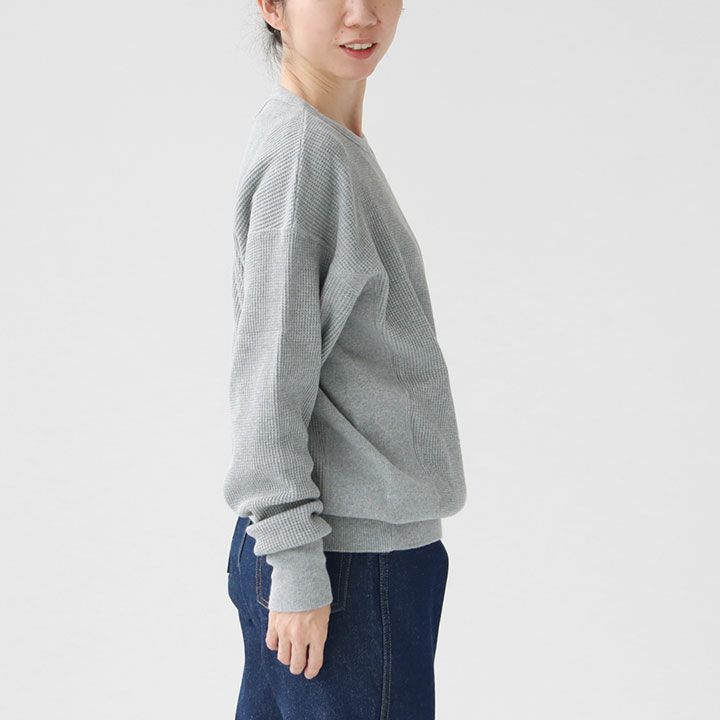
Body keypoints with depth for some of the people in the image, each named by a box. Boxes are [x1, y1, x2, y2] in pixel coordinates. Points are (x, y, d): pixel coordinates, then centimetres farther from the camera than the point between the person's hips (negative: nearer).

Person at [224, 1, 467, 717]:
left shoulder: (336, 145, 11)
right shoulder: (299, 151, -16)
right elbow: (271, 376, -18)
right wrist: (296, 564, -17)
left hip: (378, 535, 8)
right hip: (351, 552, -8)